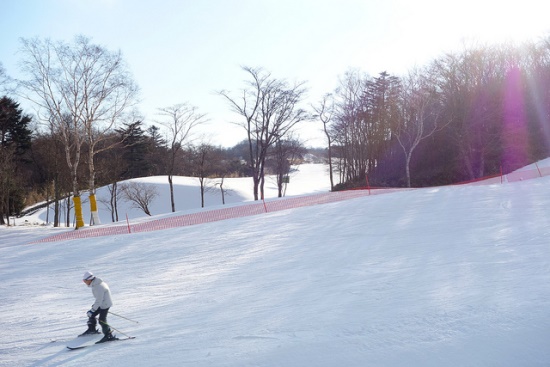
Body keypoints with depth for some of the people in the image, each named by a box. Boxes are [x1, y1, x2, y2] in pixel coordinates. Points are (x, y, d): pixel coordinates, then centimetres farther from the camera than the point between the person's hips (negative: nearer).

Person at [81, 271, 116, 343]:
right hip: (100, 303, 10)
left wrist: (92, 310, -26)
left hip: (105, 304, -10)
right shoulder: (95, 284, 0)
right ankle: (92, 329, 36)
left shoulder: (99, 287, -31)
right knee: (91, 315, 16)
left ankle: (109, 335, -1)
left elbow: (98, 301, -30)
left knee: (102, 320, -10)